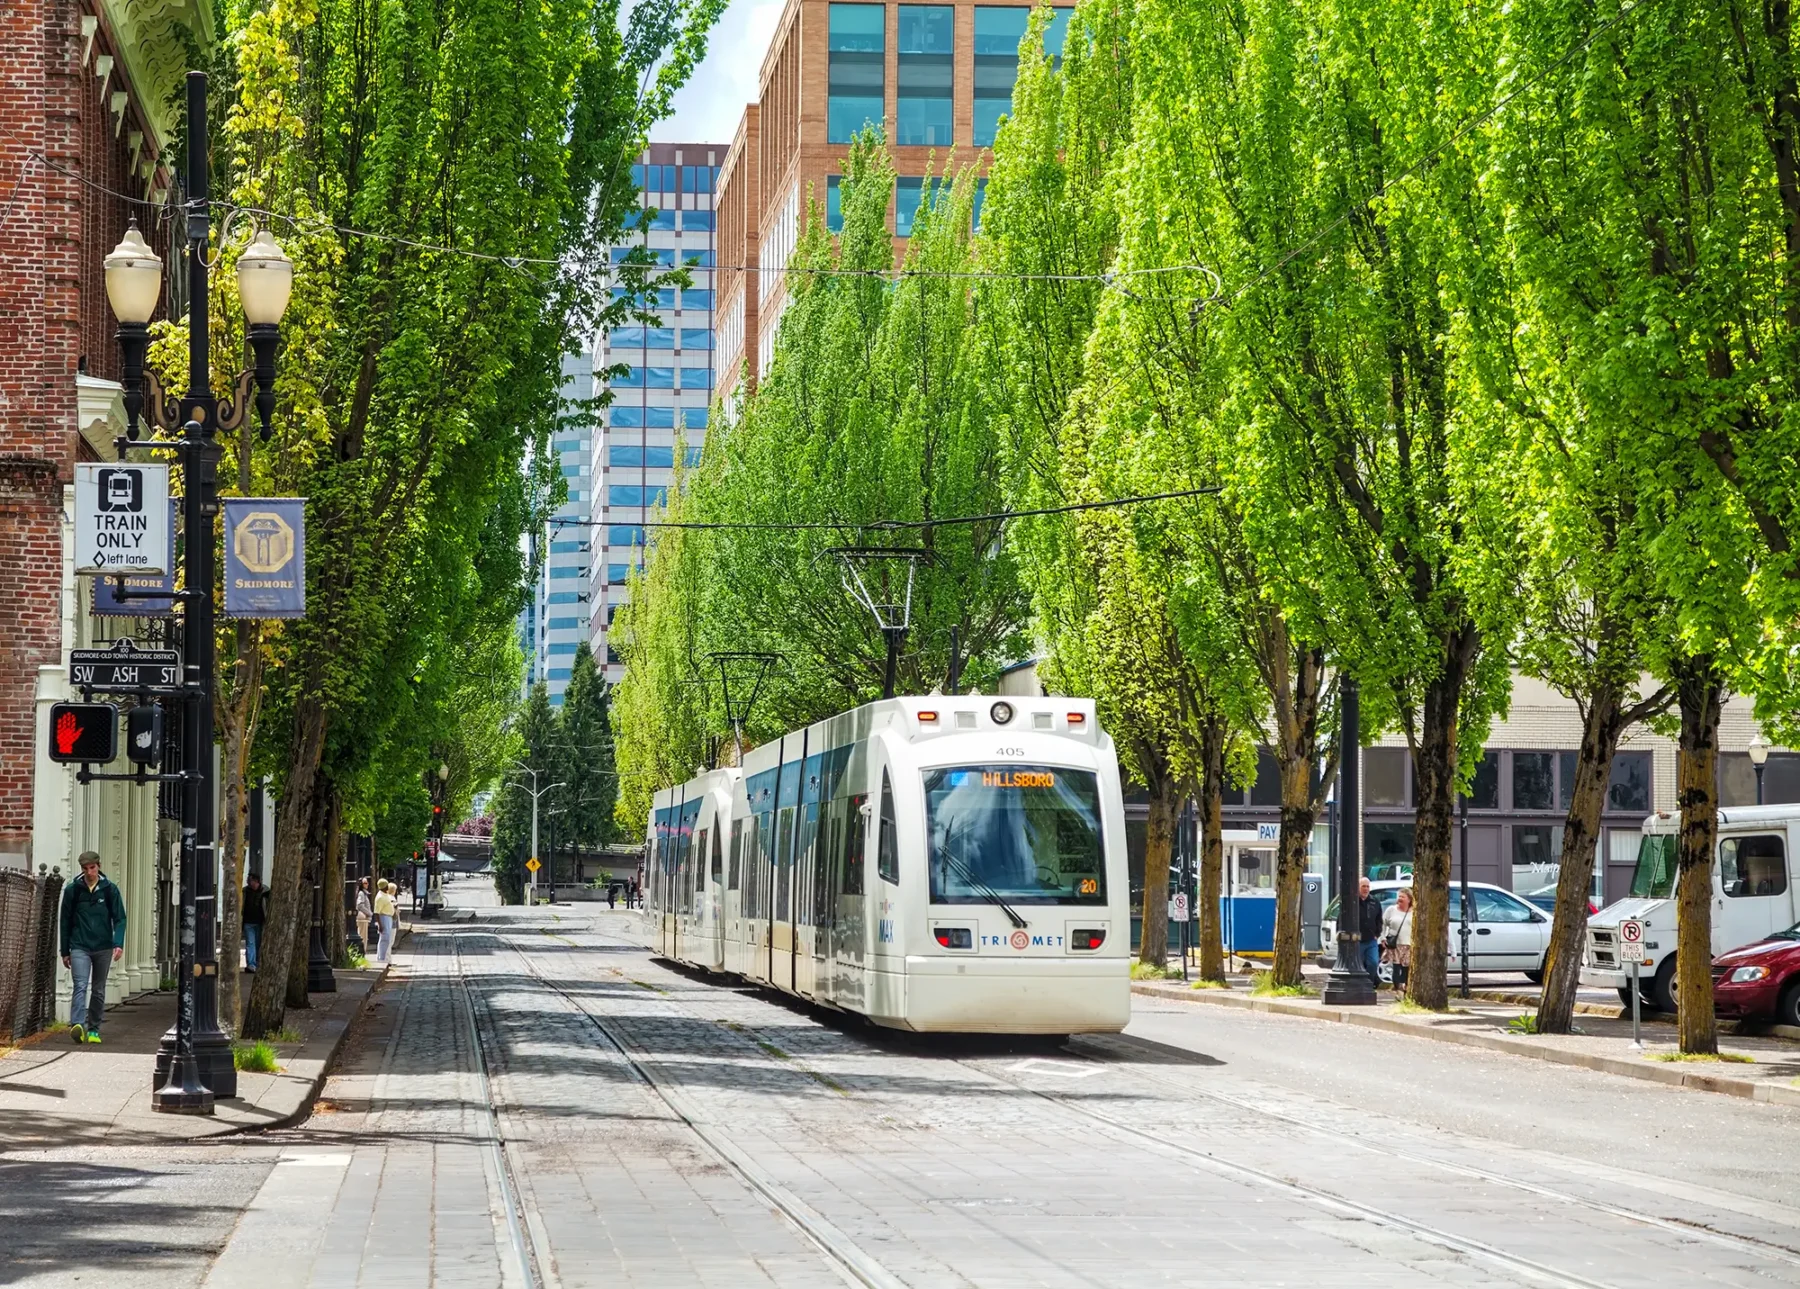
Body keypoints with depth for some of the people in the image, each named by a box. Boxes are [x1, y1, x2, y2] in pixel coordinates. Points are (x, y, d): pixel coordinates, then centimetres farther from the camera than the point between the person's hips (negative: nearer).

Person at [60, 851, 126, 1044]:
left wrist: (118, 944, -12)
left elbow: (119, 919, 2)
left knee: (98, 990, 10)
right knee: (80, 986, -17)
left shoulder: (110, 890, 2)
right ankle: (77, 1026, -29)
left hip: (103, 948, 1)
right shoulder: (72, 890, 2)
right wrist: (65, 951, 7)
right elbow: (66, 921, 8)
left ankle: (94, 1030, 19)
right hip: (79, 948, -1)